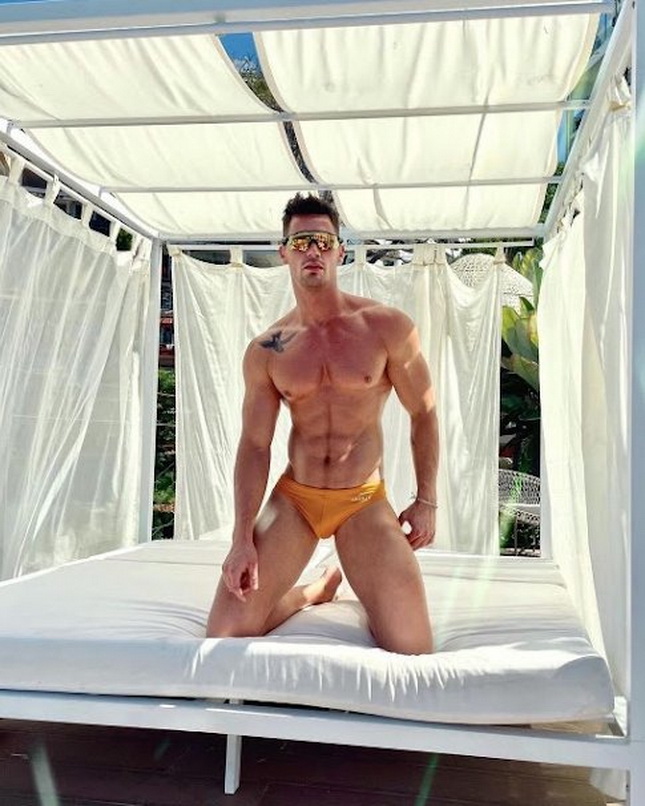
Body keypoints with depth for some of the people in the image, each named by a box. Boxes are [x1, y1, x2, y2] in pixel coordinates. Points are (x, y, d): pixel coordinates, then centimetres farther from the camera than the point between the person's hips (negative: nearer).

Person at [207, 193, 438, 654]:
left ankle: (367, 591, 25)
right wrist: (242, 538, -9)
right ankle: (315, 591, 23)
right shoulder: (265, 351, -1)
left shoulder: (387, 328, -6)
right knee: (224, 636, -5)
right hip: (293, 498, 2)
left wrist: (427, 500, 0)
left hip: (365, 503, -1)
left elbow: (424, 413, 2)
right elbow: (255, 445, -1)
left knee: (411, 651, -9)